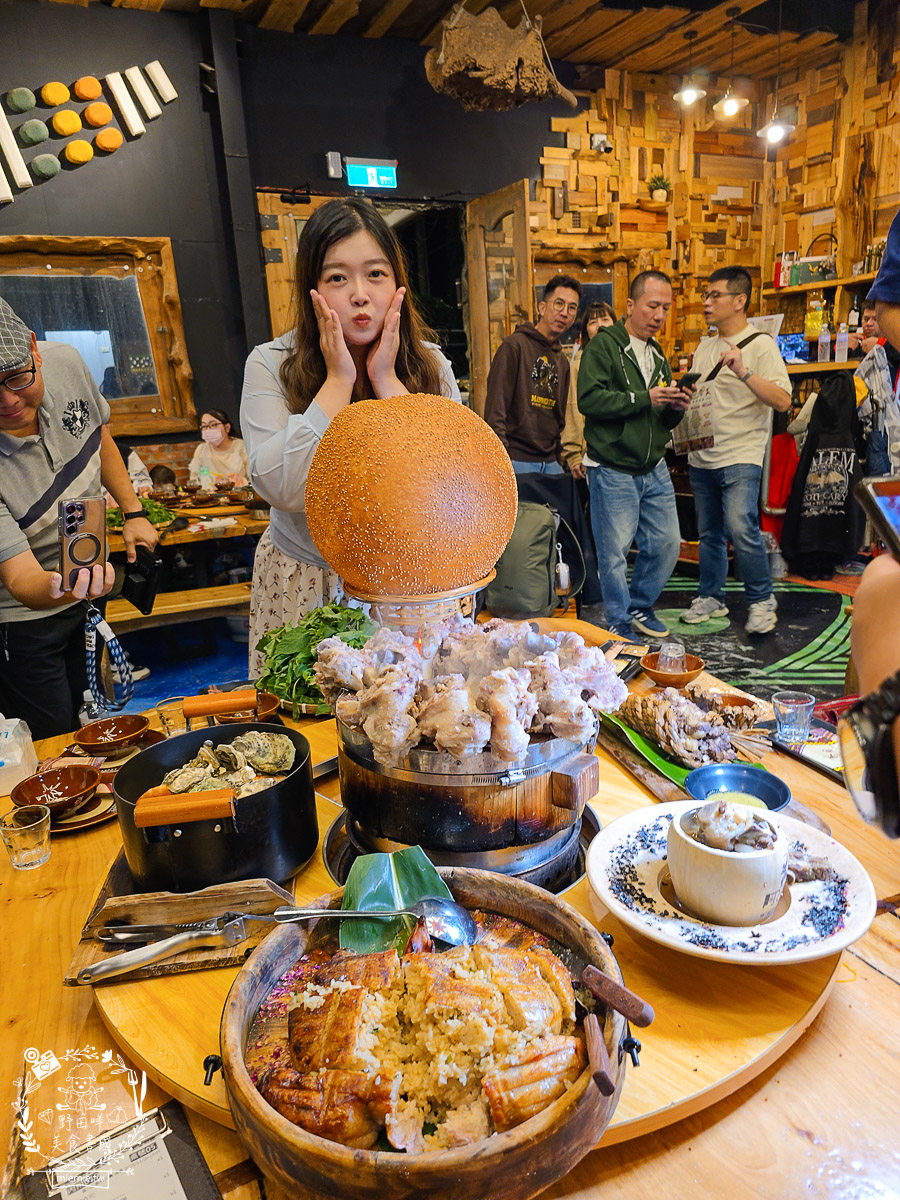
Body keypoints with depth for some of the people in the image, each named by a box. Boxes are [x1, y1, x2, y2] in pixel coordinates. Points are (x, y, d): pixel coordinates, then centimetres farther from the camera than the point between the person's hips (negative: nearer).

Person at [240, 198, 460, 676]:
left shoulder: (432, 367, -4)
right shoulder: (271, 365, -9)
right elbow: (283, 488, -23)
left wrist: (387, 380, -18)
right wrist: (338, 380, -20)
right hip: (303, 580, -1)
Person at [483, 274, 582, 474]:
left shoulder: (562, 360, 19)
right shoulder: (514, 345, -5)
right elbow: (495, 408, -12)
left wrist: (557, 455, 15)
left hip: (550, 463, 7)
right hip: (517, 460, -7)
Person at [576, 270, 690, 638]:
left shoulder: (657, 355, 19)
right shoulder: (604, 344, -5)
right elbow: (589, 399, -20)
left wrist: (675, 408, -1)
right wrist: (644, 398, -20)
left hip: (655, 470, 7)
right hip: (613, 471, -7)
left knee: (667, 544, 8)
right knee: (614, 553, -1)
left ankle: (640, 606, 29)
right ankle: (619, 622, 16)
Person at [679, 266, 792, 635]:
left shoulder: (760, 344, -6)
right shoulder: (704, 347, 15)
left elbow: (782, 400, -15)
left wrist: (744, 372, -25)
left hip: (740, 457, -7)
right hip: (702, 456, 7)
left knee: (741, 528, -17)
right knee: (709, 532, 11)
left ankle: (762, 600, 0)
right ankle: (710, 597, 24)